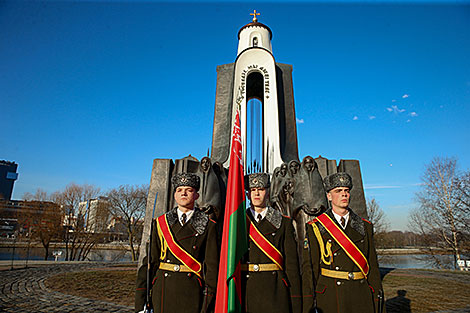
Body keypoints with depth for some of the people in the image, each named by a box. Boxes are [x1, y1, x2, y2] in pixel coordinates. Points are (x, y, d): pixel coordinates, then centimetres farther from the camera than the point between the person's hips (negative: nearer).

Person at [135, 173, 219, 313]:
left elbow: (212, 265, -4)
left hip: (192, 294, -2)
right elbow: (150, 262, 4)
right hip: (163, 290, 2)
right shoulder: (159, 223, 6)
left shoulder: (208, 226, -1)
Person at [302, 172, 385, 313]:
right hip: (330, 297, -2)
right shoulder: (316, 228, -5)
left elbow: (373, 266, 9)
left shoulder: (365, 227, 6)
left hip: (362, 299, 3)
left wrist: (377, 299, 5)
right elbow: (309, 268, -6)